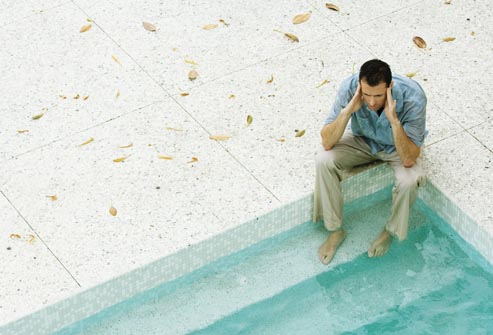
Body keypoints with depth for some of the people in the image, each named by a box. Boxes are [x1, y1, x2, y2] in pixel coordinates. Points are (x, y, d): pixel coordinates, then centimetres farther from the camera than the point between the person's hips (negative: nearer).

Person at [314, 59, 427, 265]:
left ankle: (391, 231, 0)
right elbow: (327, 142, -26)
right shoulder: (349, 88, -30)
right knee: (324, 160, -24)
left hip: (398, 146, -2)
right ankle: (335, 230, -3)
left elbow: (409, 159, -36)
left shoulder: (412, 97, -36)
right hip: (362, 139, 2)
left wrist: (394, 120, -49)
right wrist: (347, 111, -42)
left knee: (409, 181, -32)